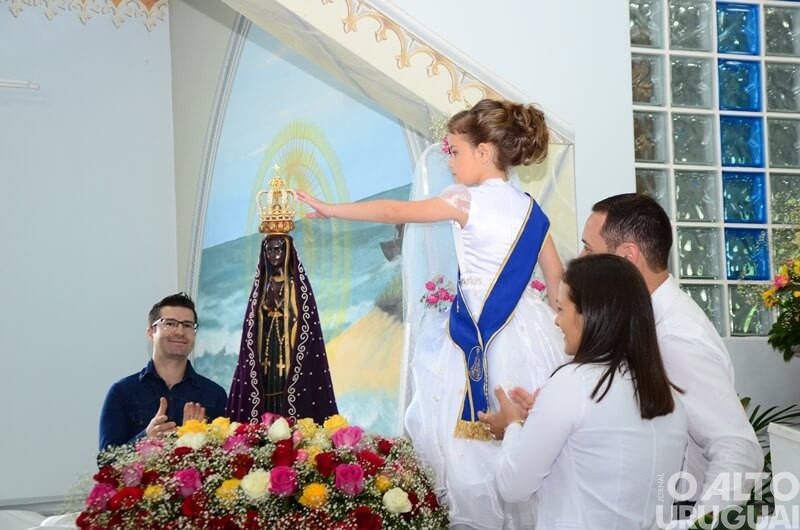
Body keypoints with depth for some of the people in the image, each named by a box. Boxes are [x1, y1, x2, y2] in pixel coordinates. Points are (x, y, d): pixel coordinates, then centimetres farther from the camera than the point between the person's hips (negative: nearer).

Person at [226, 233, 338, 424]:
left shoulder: (297, 284, 0)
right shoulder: (263, 284, 12)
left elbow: (300, 319, -6)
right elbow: (255, 322, 12)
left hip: (287, 351, -4)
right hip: (265, 351, 4)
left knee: (286, 394, -8)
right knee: (266, 392, 0)